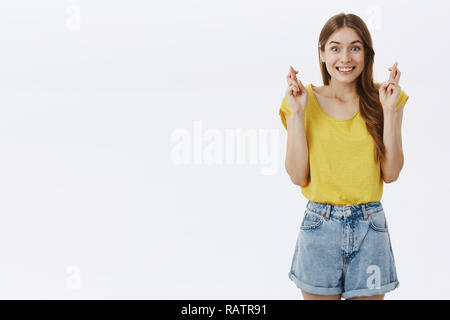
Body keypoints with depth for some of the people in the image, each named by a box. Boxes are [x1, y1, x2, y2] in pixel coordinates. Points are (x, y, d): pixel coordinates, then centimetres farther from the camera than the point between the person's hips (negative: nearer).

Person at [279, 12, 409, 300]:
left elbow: (391, 174, -3)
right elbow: (299, 176, -6)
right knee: (319, 295, 7)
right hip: (320, 225, -1)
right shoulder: (306, 100, 0)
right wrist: (296, 113, -10)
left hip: (370, 226, 1)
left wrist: (390, 111, -8)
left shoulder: (381, 98, 3)